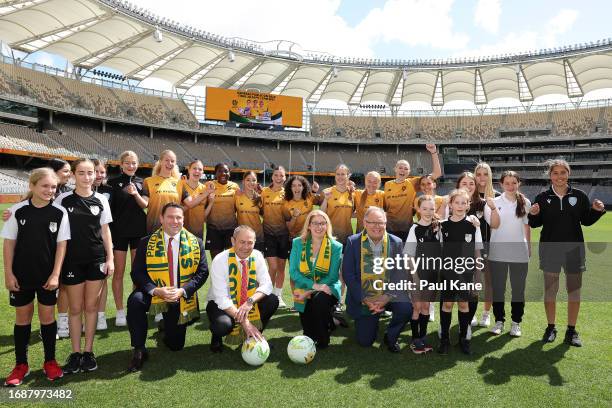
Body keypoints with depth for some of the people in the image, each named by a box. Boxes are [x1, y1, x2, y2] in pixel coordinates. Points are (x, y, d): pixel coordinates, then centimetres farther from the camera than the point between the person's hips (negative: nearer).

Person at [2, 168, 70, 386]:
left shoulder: (60, 213, -6)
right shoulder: (18, 210, -5)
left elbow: (61, 245, -4)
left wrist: (55, 274, -8)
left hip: (47, 275, 0)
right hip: (21, 274, 0)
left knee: (47, 315, 9)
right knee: (22, 317, 11)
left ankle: (50, 361, 24)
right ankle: (21, 365, 25)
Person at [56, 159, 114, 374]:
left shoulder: (101, 200, 3)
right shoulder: (63, 199, -1)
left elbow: (105, 231, 6)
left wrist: (110, 258, 2)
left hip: (96, 260, 1)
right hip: (72, 261, -1)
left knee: (91, 307, 7)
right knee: (75, 308, 6)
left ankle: (89, 351, 18)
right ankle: (75, 353, 18)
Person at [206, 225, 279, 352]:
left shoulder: (257, 256, -10)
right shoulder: (220, 260, -22)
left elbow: (266, 285, -13)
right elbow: (222, 298, -26)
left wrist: (250, 302, -34)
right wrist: (244, 322, -34)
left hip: (248, 304, 4)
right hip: (221, 304, -4)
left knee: (272, 301, -21)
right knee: (223, 324, -36)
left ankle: (255, 336, 3)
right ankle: (217, 337, 3)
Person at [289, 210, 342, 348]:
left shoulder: (335, 246, -6)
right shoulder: (298, 243, -2)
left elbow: (333, 276, -11)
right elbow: (293, 272, -8)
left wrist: (309, 292, -19)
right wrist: (314, 285, -23)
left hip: (327, 288, -2)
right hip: (304, 289, 2)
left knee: (320, 299, -36)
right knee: (308, 333, -5)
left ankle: (323, 340, -10)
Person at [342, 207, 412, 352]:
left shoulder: (396, 242, -5)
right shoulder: (353, 242, -8)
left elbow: (400, 273, -10)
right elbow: (348, 274, -11)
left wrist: (387, 297, -23)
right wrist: (365, 300, -18)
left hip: (389, 296, 0)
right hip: (363, 299, 0)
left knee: (405, 308, -29)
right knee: (365, 341, 3)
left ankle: (391, 337, 2)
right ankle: (373, 321, 38)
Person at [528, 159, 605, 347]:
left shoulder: (579, 195, 1)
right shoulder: (542, 197, -1)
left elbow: (586, 220, 8)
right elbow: (535, 224, 3)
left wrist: (597, 211, -10)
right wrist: (533, 215, -17)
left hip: (574, 249, 1)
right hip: (550, 249, -1)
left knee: (574, 290, 7)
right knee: (550, 290, 6)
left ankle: (571, 331, 19)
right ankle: (550, 328, 20)